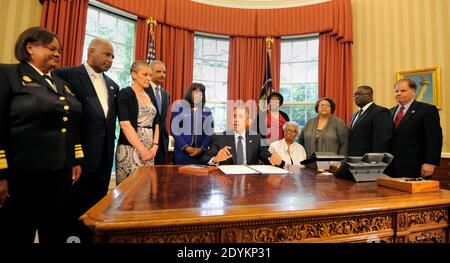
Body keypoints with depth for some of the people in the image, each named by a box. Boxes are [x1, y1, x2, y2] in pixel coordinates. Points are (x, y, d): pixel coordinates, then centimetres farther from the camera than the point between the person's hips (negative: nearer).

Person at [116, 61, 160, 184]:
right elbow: (125, 125, -14)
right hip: (130, 149, -5)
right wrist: (142, 150, -16)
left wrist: (155, 146, -2)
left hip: (149, 150, 6)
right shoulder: (125, 94, -4)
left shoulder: (150, 96, 14)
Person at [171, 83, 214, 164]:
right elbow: (174, 130, -3)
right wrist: (186, 147, -11)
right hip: (182, 152, -1)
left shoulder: (207, 112, 9)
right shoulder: (180, 107, 2)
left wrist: (201, 149, -9)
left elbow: (210, 132, 4)